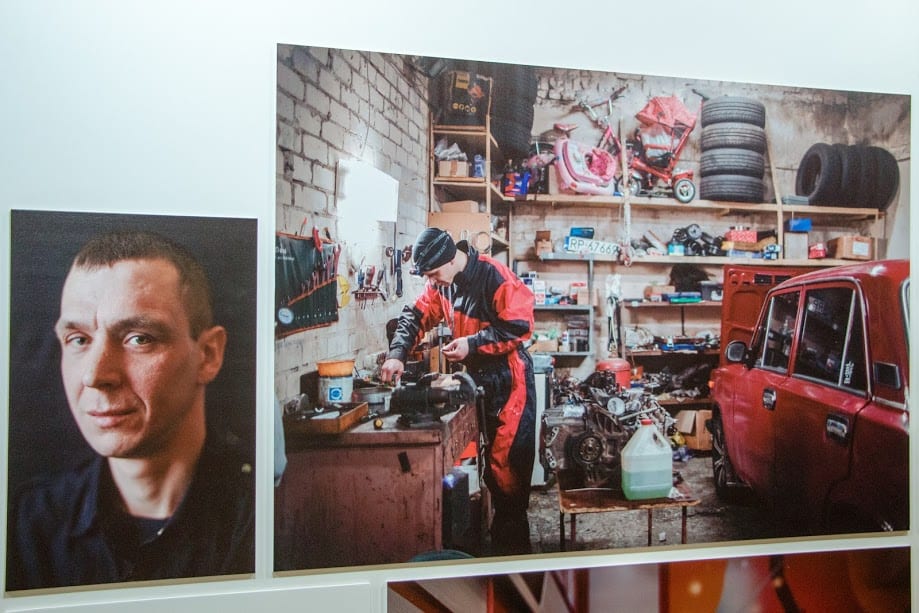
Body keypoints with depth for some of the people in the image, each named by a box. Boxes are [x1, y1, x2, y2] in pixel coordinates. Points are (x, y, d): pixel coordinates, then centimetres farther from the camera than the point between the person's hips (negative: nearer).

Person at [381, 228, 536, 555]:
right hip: (477, 375, 8)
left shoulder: (494, 276, -23)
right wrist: (397, 354, -10)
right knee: (491, 455, 15)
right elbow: (417, 316, 4)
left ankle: (513, 543, 7)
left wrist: (472, 343, -25)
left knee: (508, 458, -5)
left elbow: (519, 326, -23)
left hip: (508, 377, -8)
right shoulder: (441, 283, 2)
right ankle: (500, 529, 29)